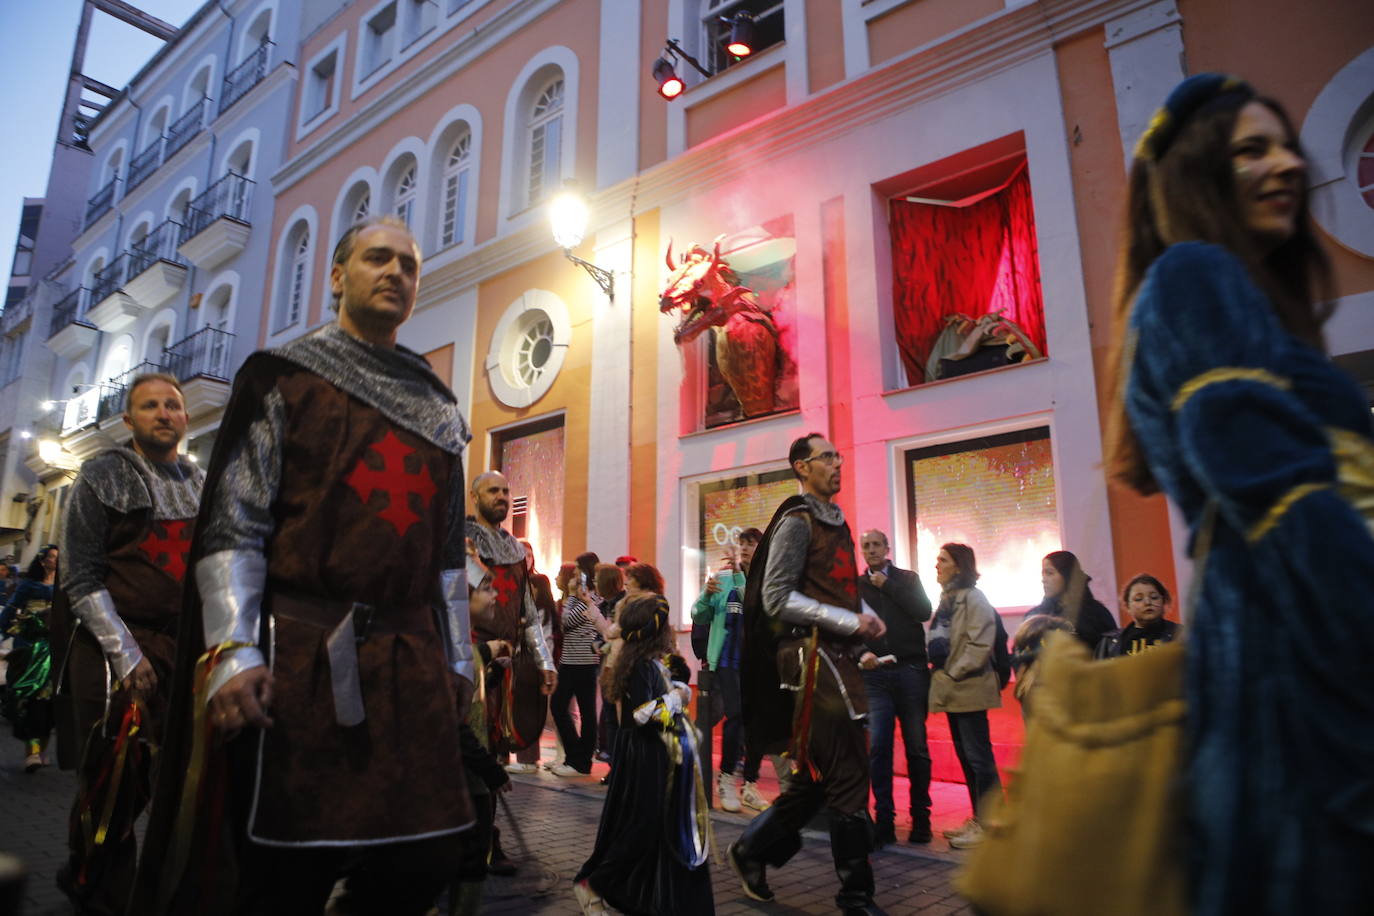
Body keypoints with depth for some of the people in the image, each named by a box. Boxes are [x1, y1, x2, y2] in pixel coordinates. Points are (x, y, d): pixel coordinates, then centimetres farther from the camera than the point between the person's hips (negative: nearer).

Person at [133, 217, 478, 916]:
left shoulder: (437, 406, 15)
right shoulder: (283, 377, 4)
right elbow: (232, 523, -3)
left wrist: (457, 657, 14)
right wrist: (234, 652, -13)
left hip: (413, 662, 4)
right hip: (301, 657, -3)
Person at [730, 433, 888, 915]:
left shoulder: (836, 521, 18)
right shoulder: (797, 521, -8)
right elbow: (776, 597, -15)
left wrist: (866, 618, 6)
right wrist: (850, 622, -17)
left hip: (837, 656, 9)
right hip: (812, 655, -9)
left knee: (820, 775, 14)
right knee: (847, 778, -4)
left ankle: (752, 849, 29)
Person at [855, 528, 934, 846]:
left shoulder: (908, 579, 12)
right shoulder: (855, 586, 13)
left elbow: (924, 612, -5)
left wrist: (887, 585, -4)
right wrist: (861, 654, -12)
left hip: (911, 670, 0)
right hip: (875, 674, 0)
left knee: (917, 748, 4)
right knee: (877, 748, -7)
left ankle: (920, 818, 16)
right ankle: (884, 820, 2)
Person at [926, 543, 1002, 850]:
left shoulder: (972, 597, -11)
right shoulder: (947, 599, 16)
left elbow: (980, 644, -19)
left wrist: (954, 674, -17)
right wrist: (941, 674, 10)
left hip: (968, 688, -9)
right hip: (952, 690, 9)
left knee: (977, 755, -4)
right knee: (965, 755, 13)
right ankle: (978, 818, 22)